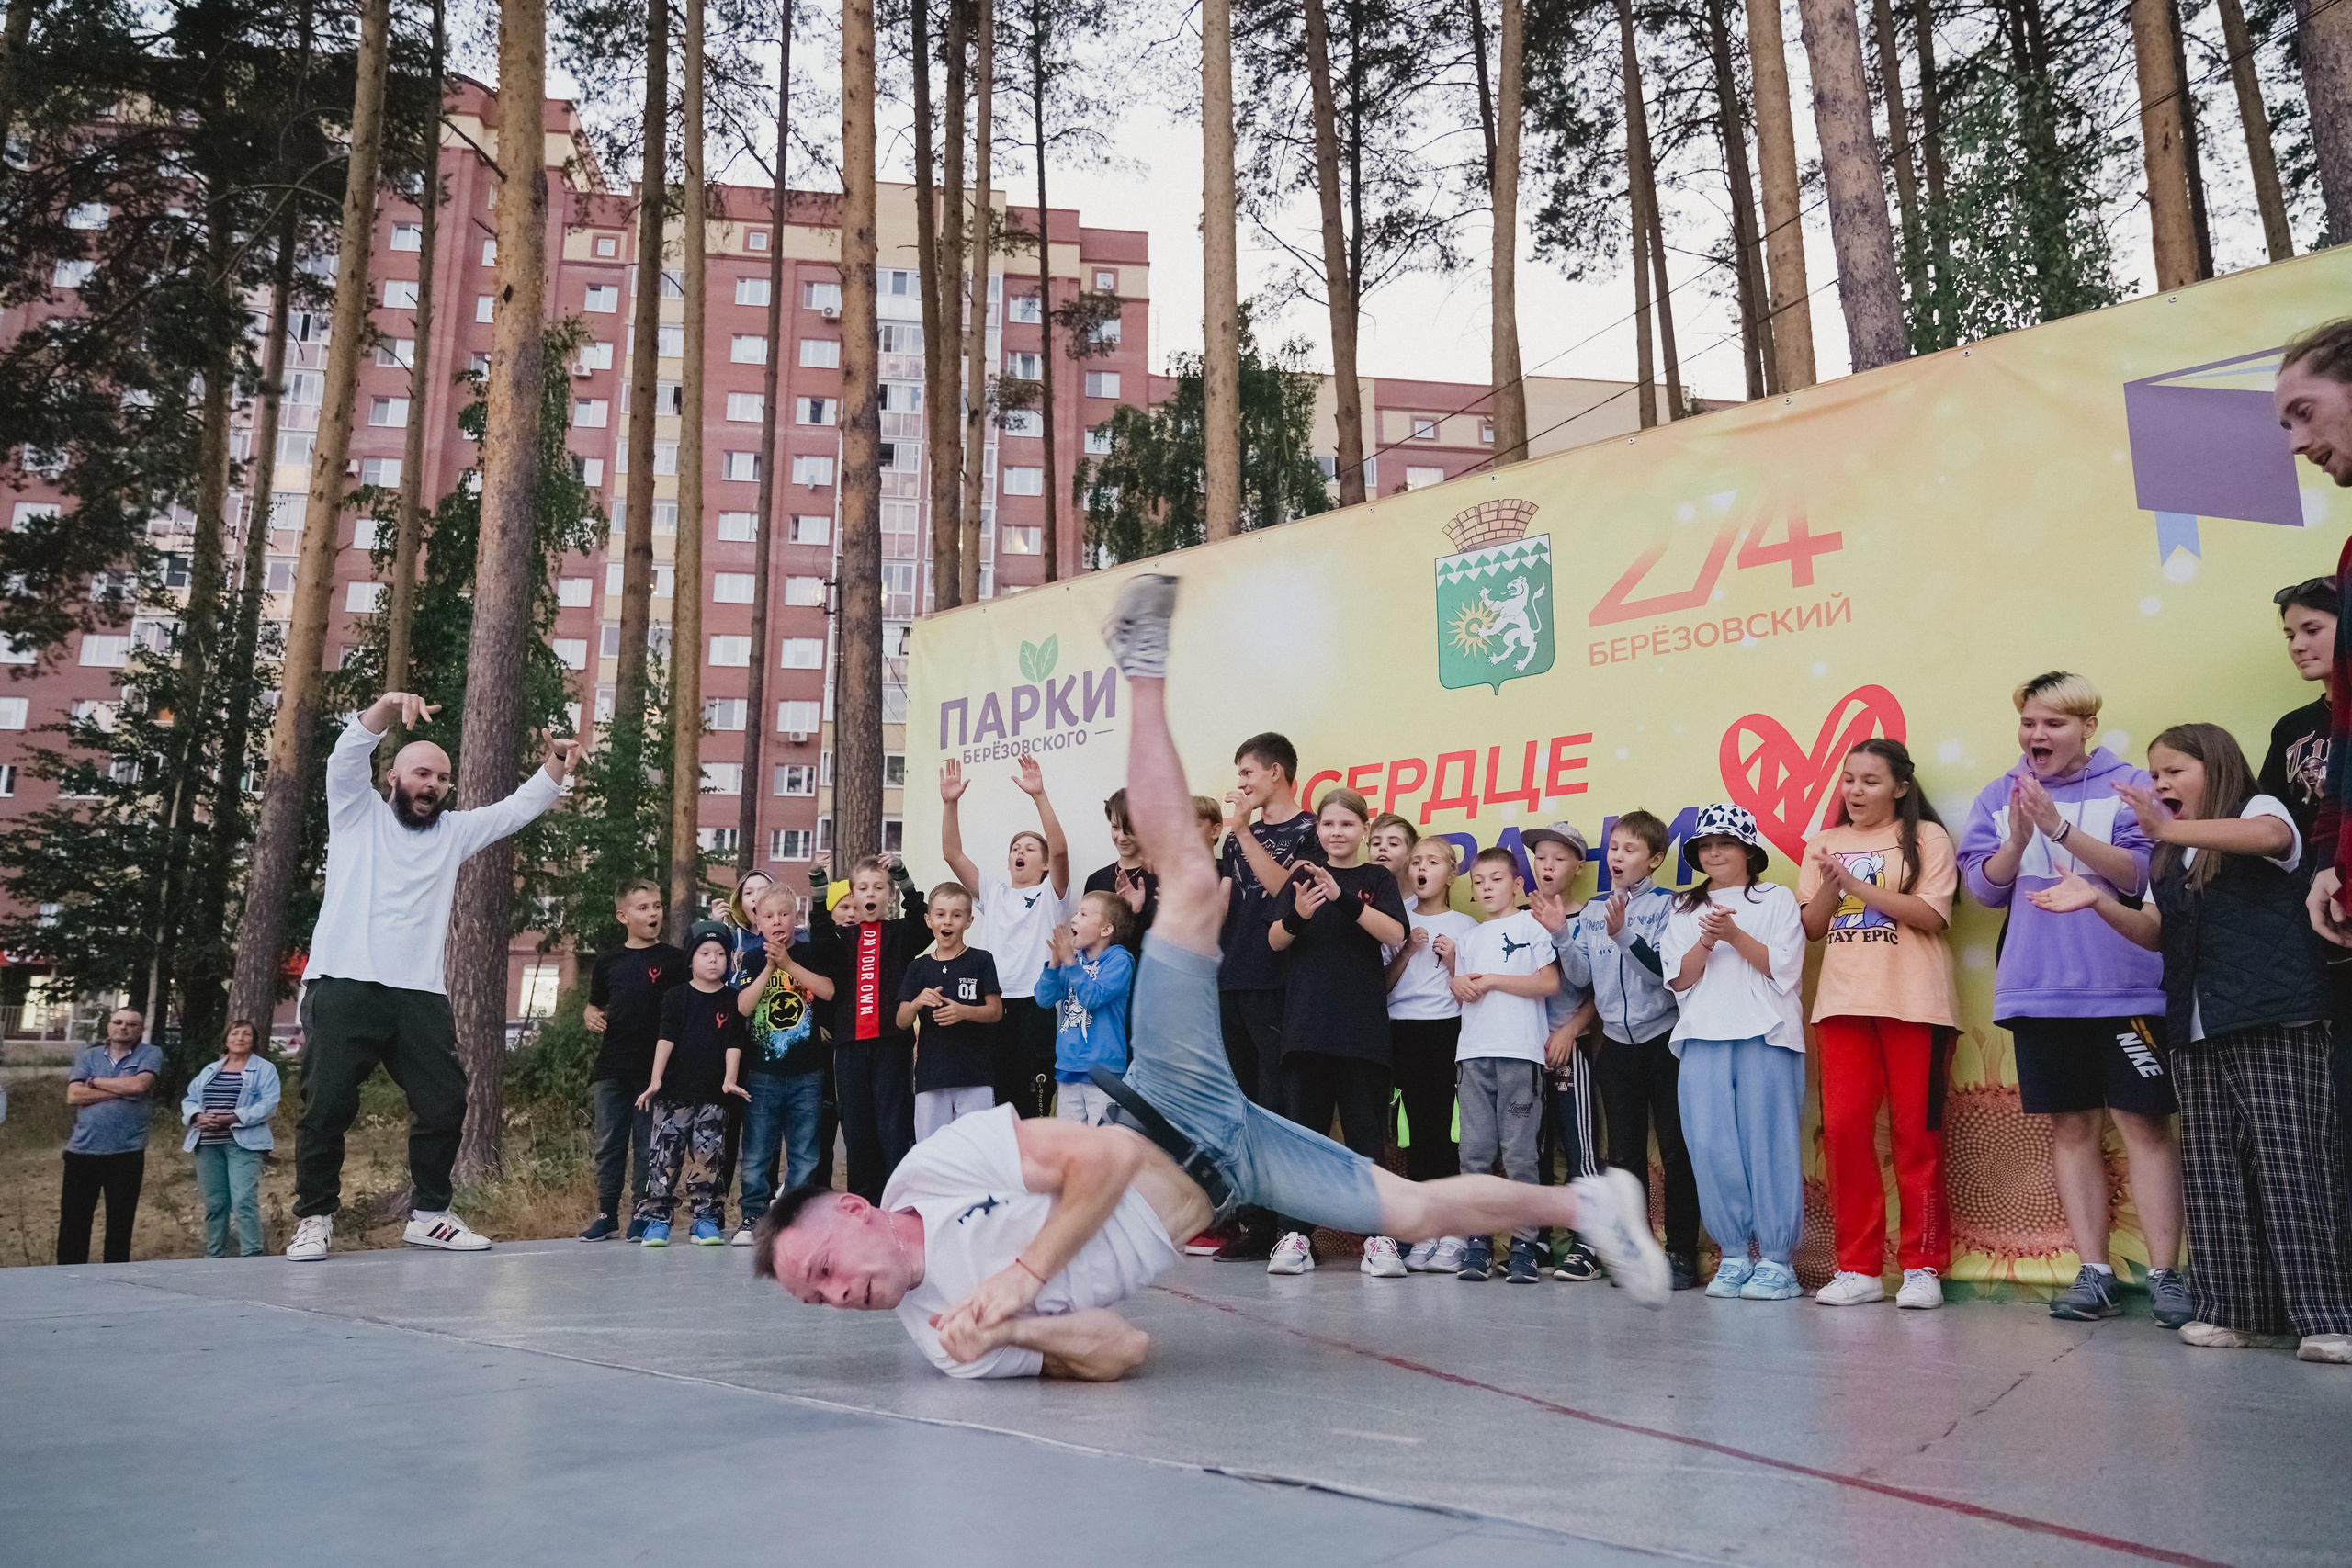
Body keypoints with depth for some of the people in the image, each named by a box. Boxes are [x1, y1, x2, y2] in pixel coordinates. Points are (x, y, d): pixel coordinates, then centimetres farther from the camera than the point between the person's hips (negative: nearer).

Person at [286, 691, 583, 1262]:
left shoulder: (454, 831, 20)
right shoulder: (357, 812, 9)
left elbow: (518, 808, 19)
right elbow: (346, 757, -7)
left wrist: (557, 765, 2)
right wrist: (386, 706, -25)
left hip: (420, 995, 4)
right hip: (342, 986, -4)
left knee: (444, 1103, 2)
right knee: (327, 1106, -4)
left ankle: (428, 1214, 14)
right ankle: (314, 1219, 8)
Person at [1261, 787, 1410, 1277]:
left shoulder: (1377, 878, 6)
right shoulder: (1302, 876, 11)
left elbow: (1394, 933, -10)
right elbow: (1275, 941, 4)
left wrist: (1343, 898, -22)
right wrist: (1298, 914, -18)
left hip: (1362, 1022, -1)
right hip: (1306, 1021, 2)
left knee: (1366, 1127, 0)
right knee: (1303, 1125, 2)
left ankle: (1378, 1236, 3)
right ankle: (1295, 1234, 6)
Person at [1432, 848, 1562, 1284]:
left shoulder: (1531, 925, 5)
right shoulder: (1469, 937, 21)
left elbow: (1549, 983, -5)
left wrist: (1491, 980, -6)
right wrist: (1452, 968, 2)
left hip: (1519, 1052, -5)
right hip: (1473, 1052, 5)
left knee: (1519, 1153, -5)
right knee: (1474, 1151, 1)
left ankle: (1524, 1246, 0)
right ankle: (1478, 1244, 5)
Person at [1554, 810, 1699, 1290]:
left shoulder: (1667, 905, -3)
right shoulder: (1592, 911, 10)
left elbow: (1664, 968, -14)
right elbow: (1579, 975, 3)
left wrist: (1623, 934, -24)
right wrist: (1557, 934, -10)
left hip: (1664, 1039, -4)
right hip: (1616, 1044, 4)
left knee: (1676, 1150, -2)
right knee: (1624, 1154, 8)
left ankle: (1682, 1253, 5)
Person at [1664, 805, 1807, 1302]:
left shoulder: (1778, 900, 11)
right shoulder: (1684, 910, 19)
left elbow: (1784, 969, -1)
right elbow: (1679, 980, 10)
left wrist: (1734, 935, -11)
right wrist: (1705, 942, -7)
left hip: (1765, 1036, -3)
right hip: (1703, 1037, 3)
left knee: (1767, 1144, -6)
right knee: (1711, 1146, -4)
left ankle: (1776, 1260, 1)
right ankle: (1733, 1255, 6)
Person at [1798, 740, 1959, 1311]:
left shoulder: (1926, 837, 4)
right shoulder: (1826, 844, 16)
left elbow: (1931, 915, -9)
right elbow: (1812, 927, 10)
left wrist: (1857, 883, -14)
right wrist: (1830, 882, -8)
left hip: (1914, 1003, -3)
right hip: (1843, 1003, 3)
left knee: (1917, 1132, -1)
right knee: (1844, 1129, -2)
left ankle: (1922, 1267, 8)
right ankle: (1858, 1268, 5)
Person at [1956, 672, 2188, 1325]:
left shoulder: (2129, 786, 0)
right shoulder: (1998, 796, 9)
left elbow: (2144, 872, -12)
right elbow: (1985, 886, 4)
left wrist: (2059, 827, -22)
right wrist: (2018, 837, -15)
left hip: (2124, 988, -3)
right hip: (2039, 992, 3)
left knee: (2144, 1124, -2)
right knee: (2071, 1126, 7)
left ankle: (2165, 1274, 5)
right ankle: (2094, 1273, 13)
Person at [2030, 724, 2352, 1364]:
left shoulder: (2259, 808, 2)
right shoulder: (2169, 859, 22)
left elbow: (2274, 836, -22)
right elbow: (2153, 932, 15)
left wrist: (2171, 829, -34)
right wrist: (2096, 900, -3)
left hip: (2273, 1026, -7)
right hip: (2198, 1031, 7)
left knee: (2292, 1166, -9)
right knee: (2214, 1173, 4)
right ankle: (2237, 1311, 8)